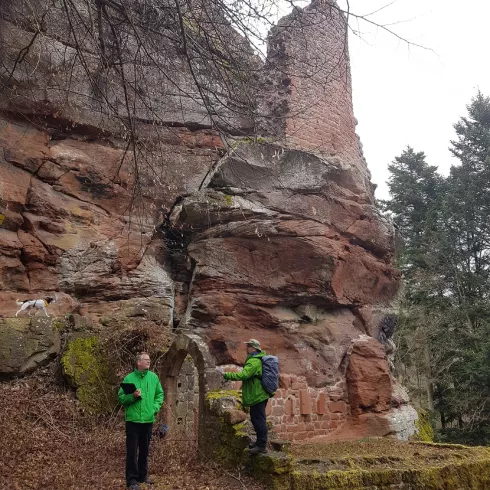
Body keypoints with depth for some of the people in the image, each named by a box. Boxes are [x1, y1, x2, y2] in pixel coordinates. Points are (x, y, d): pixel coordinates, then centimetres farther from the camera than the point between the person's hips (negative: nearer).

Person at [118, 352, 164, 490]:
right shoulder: (129, 378, -8)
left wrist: (155, 408, -1)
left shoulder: (153, 377, 4)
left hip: (148, 420, 4)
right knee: (132, 451, 1)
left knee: (144, 450, 16)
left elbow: (160, 394, 12)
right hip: (133, 420, -4)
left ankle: (143, 476, 30)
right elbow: (121, 397, -5)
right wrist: (132, 396, -22)